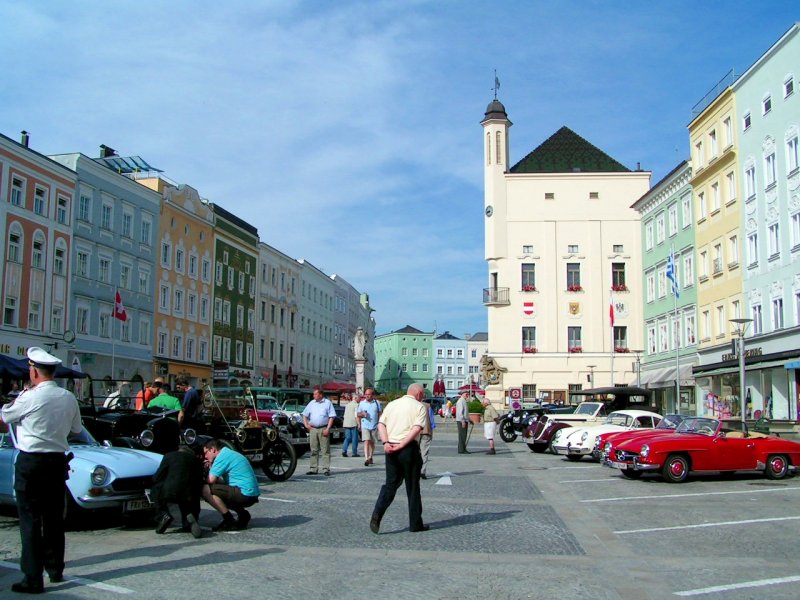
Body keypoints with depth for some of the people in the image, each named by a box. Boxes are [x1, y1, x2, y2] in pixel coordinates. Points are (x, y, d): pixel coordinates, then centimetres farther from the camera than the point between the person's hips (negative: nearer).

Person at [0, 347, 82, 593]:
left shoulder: (29, 398, -15)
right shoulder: (69, 398, 1)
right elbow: (76, 429, 13)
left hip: (30, 462, -5)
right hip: (58, 461, 5)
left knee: (30, 520, -1)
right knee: (54, 518, 16)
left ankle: (33, 579, -1)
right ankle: (55, 570, 26)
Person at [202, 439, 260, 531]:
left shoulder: (222, 456, -9)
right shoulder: (229, 453, 21)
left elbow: (211, 480, -15)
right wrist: (211, 467, 13)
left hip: (245, 494, -10)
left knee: (206, 489, -12)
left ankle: (229, 522, -9)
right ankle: (243, 514, 14)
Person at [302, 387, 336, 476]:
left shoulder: (328, 403, 1)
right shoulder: (311, 403, 13)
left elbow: (331, 417, -4)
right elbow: (304, 414, 20)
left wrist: (328, 429, -12)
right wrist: (306, 424, 6)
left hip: (323, 429, -4)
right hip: (313, 429, 4)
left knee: (325, 450, -3)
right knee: (314, 450, 7)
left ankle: (326, 469, -2)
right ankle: (313, 469, 12)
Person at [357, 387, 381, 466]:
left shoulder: (377, 403, 4)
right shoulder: (362, 403, 4)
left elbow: (379, 414, 11)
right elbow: (358, 414, 10)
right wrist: (362, 414, -12)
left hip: (374, 426, 1)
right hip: (365, 426, -1)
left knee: (372, 442, 10)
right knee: (366, 441, -15)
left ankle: (370, 457, 26)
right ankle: (366, 458, -22)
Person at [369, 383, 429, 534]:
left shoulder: (392, 404, 14)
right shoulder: (420, 407, -1)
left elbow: (381, 424, 3)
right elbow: (417, 428, -15)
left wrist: (386, 442, -7)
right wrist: (401, 445, -17)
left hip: (390, 449, 4)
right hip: (409, 448, -4)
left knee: (391, 483, 12)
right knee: (412, 487, 8)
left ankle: (377, 512, -10)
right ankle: (415, 523, 15)